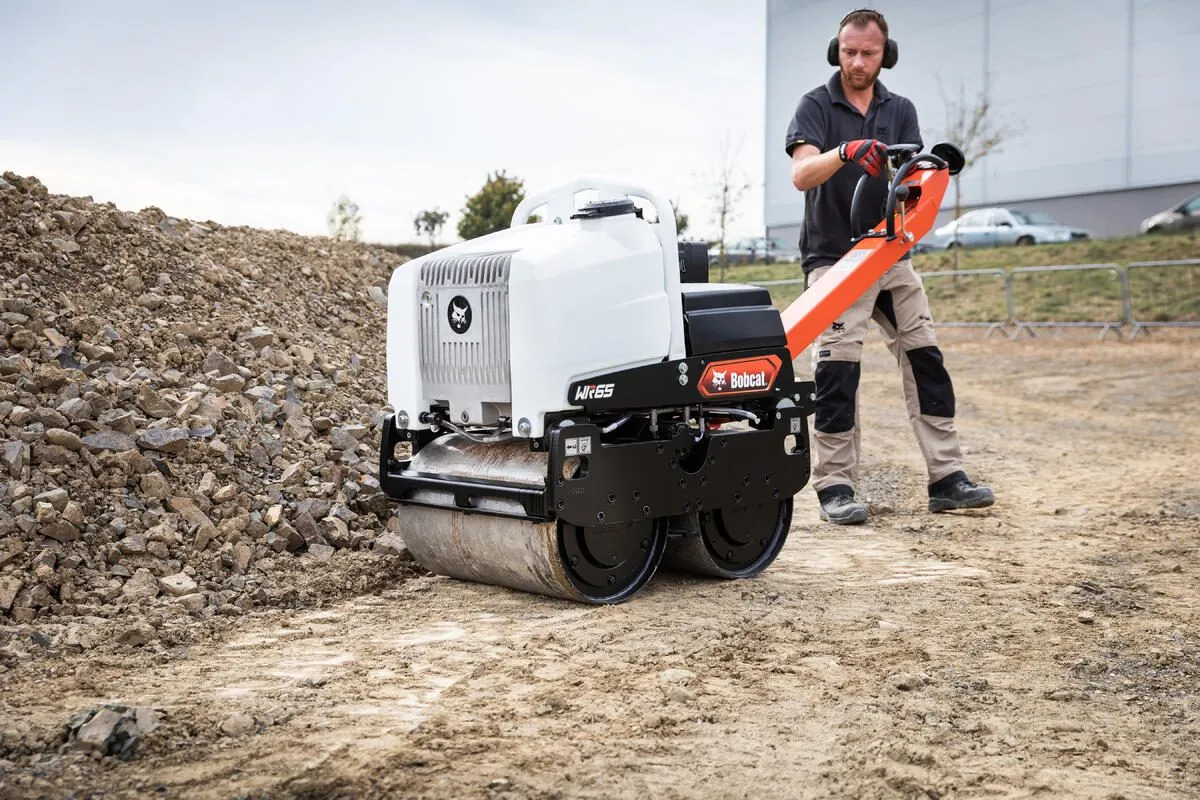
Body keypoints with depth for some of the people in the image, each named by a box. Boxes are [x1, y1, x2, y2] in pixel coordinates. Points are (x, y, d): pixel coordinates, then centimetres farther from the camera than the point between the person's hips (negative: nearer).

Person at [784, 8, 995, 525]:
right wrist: (844, 152, -35)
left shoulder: (900, 111, 12)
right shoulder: (816, 106, 0)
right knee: (836, 370, -12)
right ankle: (835, 487, -5)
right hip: (832, 258, -5)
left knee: (925, 360, 2)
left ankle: (946, 480, 7)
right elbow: (801, 175, -17)